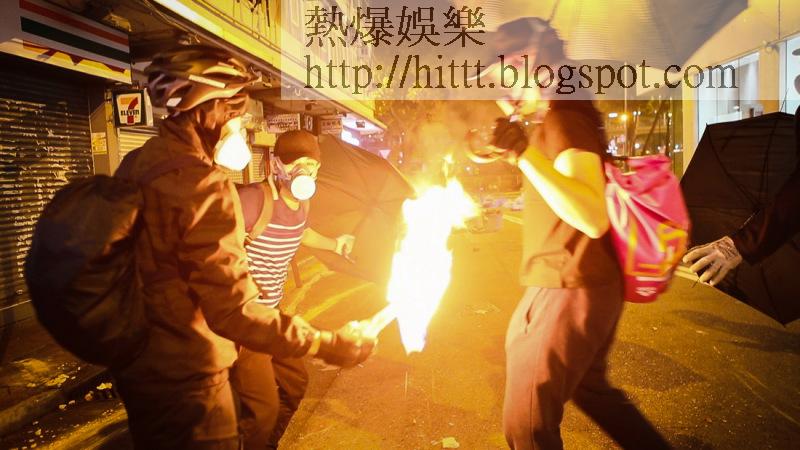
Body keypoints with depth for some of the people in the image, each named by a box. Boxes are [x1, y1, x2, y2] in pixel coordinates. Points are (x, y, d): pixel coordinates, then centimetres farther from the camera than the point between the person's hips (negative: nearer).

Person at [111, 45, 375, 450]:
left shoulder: (134, 165, 1)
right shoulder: (203, 186, -26)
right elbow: (234, 313, -29)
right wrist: (327, 344, -23)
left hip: (132, 360, 9)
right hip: (181, 375, -9)